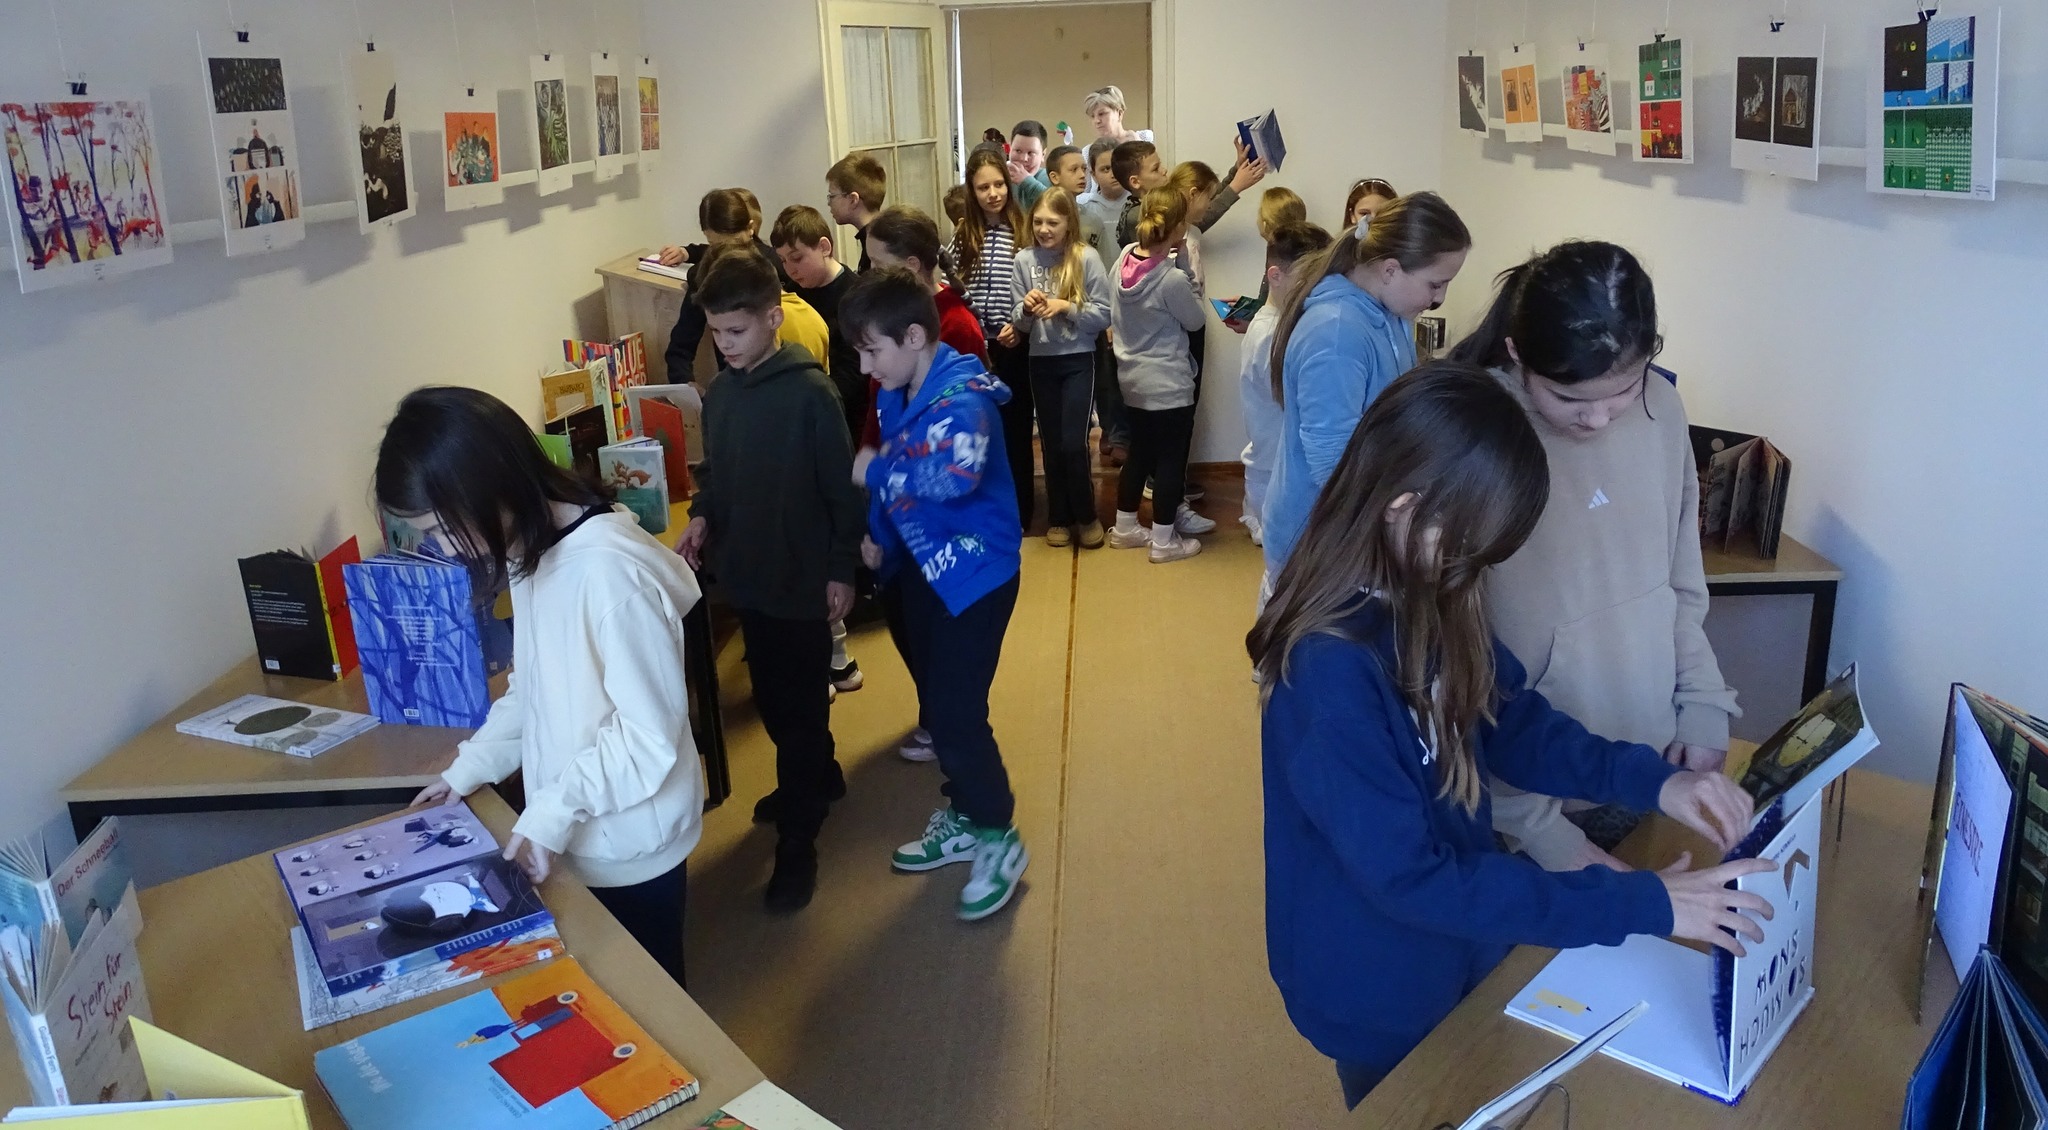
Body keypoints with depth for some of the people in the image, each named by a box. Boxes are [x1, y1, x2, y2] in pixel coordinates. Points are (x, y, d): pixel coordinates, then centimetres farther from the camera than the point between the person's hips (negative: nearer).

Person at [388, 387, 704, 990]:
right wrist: (470, 767, 7)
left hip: (628, 844, -8)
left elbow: (649, 734, -24)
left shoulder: (611, 571, -29)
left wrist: (553, 811, -22)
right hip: (576, 835, 8)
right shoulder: (534, 551, 0)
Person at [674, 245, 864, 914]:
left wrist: (841, 570, -12)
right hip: (747, 575, 7)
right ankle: (818, 780, 43)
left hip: (802, 580, -7)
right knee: (772, 700, 20)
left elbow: (842, 488, -13)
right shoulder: (720, 392, 3)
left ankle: (797, 841, 11)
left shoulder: (810, 393, -17)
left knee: (799, 708, 2)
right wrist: (702, 517, -2)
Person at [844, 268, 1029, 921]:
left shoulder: (961, 395, -23)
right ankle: (963, 820, 36)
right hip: (920, 567, 9)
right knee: (936, 700, 18)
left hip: (973, 571, -9)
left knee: (957, 712, -8)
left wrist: (875, 469, -27)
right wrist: (877, 531, 2)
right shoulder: (898, 396, 3)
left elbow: (954, 474, -42)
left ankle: (999, 839, 12)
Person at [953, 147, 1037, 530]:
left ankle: (1019, 509, 17)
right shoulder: (963, 235, 5)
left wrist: (1021, 327, -16)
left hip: (1013, 346, -3)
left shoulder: (1023, 231, -4)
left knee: (1015, 426, 6)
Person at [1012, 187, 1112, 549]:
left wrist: (1066, 307, -20)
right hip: (1041, 362, 3)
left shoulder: (1087, 258, -8)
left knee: (1073, 443, -6)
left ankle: (1086, 516, 14)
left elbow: (1104, 315, -8)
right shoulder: (1024, 260, -1)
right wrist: (1026, 308, -19)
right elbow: (1019, 324, 2)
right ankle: (1059, 517, 23)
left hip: (1078, 361, -3)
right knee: (1051, 444, 9)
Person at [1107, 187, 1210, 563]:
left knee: (1140, 453, 19)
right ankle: (1164, 541, 14)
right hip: (1168, 384, -7)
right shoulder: (1172, 279, -23)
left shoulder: (1124, 257, -4)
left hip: (1133, 378, 7)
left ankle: (1125, 528, 30)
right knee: (1171, 459, 5)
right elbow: (1194, 320, -7)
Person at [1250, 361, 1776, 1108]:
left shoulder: (1429, 601, -9)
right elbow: (1410, 877, -31)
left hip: (1459, 956, 7)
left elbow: (1511, 722, 5)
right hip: (1384, 994, -7)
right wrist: (1643, 906, -28)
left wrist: (1652, 780, -11)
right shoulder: (1329, 674, -34)